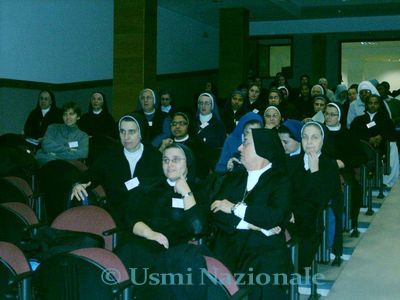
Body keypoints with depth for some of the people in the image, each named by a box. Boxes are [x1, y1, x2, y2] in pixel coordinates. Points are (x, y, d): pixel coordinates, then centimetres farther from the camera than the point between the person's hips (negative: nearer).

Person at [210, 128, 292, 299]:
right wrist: (249, 224, -11)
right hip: (226, 253, 3)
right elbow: (216, 212, 3)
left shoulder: (281, 182, 4)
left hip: (264, 258, -3)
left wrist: (235, 208, -6)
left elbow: (276, 216, -14)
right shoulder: (232, 178, 17)